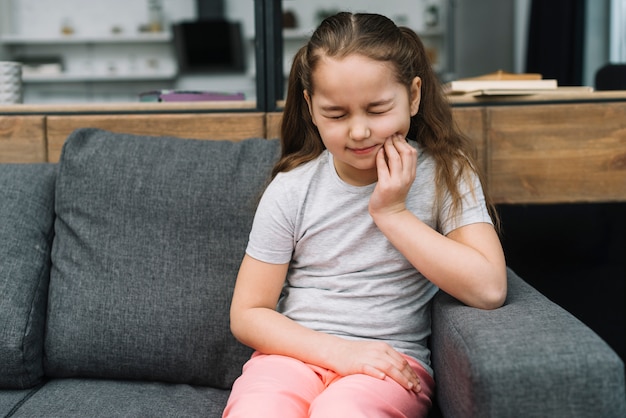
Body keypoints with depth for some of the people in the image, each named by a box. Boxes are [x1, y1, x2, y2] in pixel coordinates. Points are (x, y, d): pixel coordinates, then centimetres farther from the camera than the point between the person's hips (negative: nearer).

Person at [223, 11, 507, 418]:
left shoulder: (444, 174, -2)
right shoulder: (290, 190, 0)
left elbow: (489, 289, -14)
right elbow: (247, 314, 1)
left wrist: (392, 213, -13)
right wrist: (340, 351, -13)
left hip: (391, 363, -1)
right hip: (298, 352, 2)